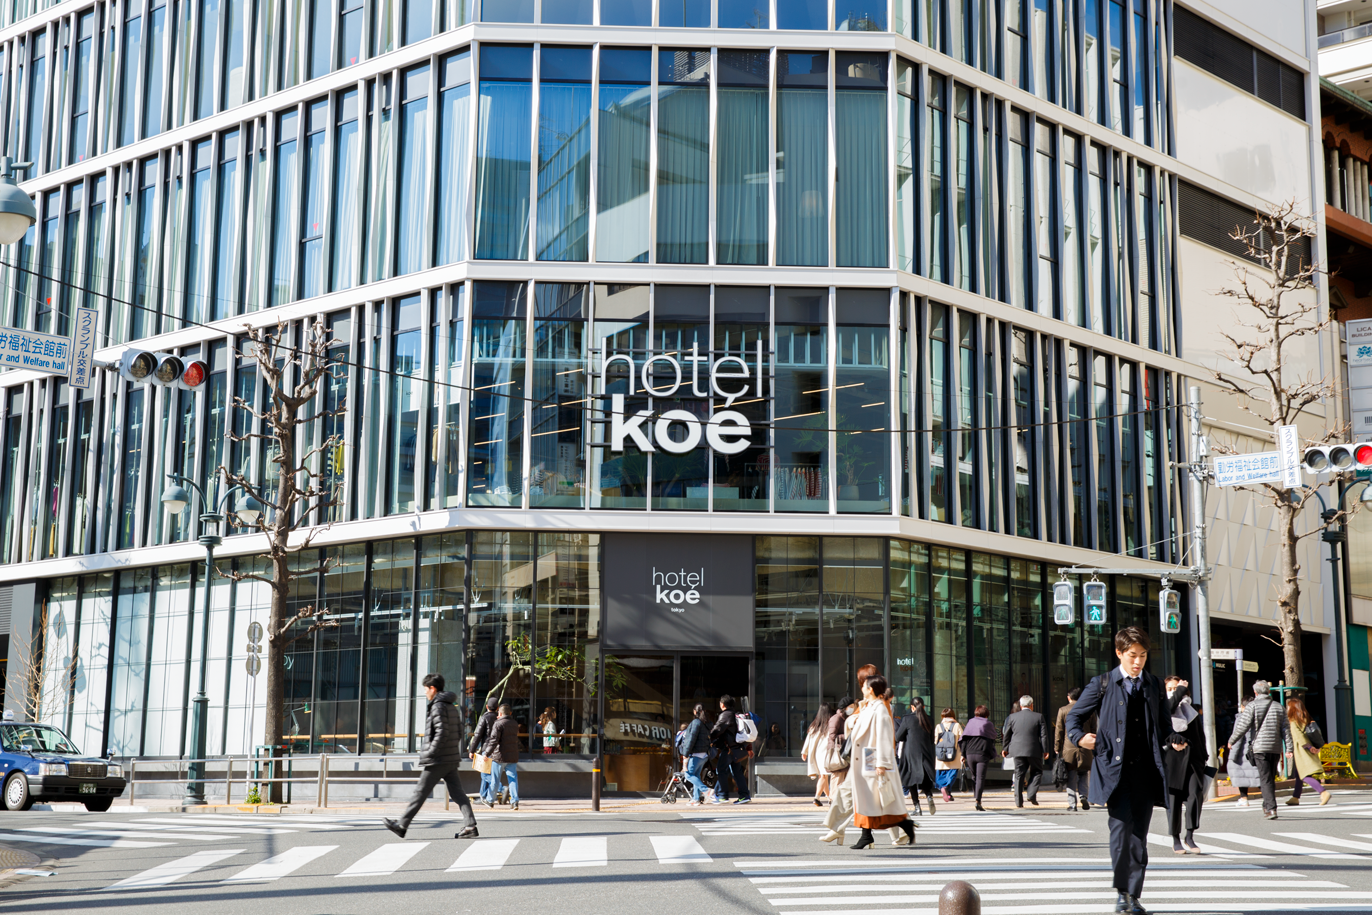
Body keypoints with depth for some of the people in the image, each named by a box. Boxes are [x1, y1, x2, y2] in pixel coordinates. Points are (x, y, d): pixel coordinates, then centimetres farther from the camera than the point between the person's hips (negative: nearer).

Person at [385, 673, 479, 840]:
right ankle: (470, 825, -5)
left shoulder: (438, 706, -13)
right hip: (452, 759, 9)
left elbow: (442, 733, -22)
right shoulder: (451, 707, 15)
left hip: (438, 759, -9)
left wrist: (428, 754, -18)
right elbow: (459, 733, 18)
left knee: (420, 792, 0)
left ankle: (402, 825, 8)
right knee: (456, 792, 5)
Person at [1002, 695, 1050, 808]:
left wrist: (1005, 748, 22)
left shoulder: (1013, 717, 5)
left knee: (1019, 775, 6)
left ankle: (1018, 801, 3)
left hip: (1017, 751, 2)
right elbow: (1043, 735, -3)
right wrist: (1045, 750, 1)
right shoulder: (1038, 717, 0)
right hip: (1034, 751, -2)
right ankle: (1031, 794, -4)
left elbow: (1007, 734, 11)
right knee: (1037, 772, 13)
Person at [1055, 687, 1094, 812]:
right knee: (1083, 774, 14)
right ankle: (1083, 795, -7)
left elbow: (1059, 731, 0)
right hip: (1085, 748, 1)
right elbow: (1093, 730, 7)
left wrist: (1057, 748, 7)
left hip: (1068, 748, -1)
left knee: (1071, 777, 4)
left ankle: (1072, 804, 1)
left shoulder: (1063, 710, -1)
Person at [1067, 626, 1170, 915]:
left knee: (1139, 835, 3)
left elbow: (1163, 726, 21)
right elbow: (1074, 715, 12)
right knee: (1120, 828, -12)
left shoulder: (1155, 686, 15)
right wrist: (1079, 736, -8)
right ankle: (1122, 891, 3)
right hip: (1115, 769, -2)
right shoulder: (1102, 684, 6)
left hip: (1145, 770, 3)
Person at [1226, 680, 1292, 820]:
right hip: (1276, 748, 4)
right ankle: (1267, 806, 25)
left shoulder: (1252, 706, -4)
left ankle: (1271, 808, -15)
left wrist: (1231, 740, 7)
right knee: (1271, 778, 16)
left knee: (1265, 779, -5)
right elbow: (1285, 729, 6)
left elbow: (1242, 727, -7)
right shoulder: (1279, 707, 10)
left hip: (1260, 747, -4)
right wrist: (1289, 748, 5)